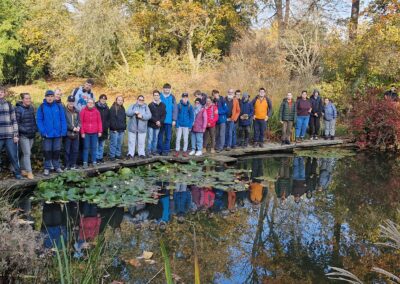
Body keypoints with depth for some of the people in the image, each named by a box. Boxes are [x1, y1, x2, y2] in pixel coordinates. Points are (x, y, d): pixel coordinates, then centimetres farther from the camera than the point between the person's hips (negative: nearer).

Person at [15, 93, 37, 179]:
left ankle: (22, 170, 24)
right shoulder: (18, 109, -9)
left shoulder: (31, 108, 10)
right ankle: (29, 172, -4)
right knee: (27, 153, -8)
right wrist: (24, 130, -18)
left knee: (26, 153, 13)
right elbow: (16, 123, -11)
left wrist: (35, 129, 8)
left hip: (31, 135, 7)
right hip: (23, 135, -6)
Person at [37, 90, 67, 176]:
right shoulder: (42, 107, -2)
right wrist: (43, 132, -13)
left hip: (58, 134, 2)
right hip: (47, 134, -2)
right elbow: (39, 120, -4)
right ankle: (47, 168, 14)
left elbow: (63, 120, 2)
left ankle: (57, 166, 23)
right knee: (47, 152, 5)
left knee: (57, 151, 11)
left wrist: (63, 131, -5)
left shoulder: (59, 107, 3)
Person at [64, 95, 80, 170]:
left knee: (75, 150, 9)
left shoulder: (76, 111, 12)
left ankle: (73, 164, 19)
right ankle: (67, 165, 9)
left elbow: (79, 121, 12)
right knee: (67, 150, 1)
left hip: (75, 134, 5)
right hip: (67, 134, -5)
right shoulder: (64, 111, -5)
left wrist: (78, 127, -8)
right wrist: (72, 128, -13)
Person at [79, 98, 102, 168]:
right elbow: (81, 122, -2)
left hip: (94, 133, 2)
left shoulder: (96, 111, 6)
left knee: (94, 147, 7)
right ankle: (85, 162, 6)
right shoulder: (83, 111, -1)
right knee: (86, 147, 2)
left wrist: (100, 131, 1)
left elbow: (99, 122, 7)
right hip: (86, 133, -2)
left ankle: (94, 161, 13)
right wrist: (82, 132, -6)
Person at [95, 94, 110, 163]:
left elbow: (108, 118, 18)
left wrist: (107, 126, 6)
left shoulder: (106, 108, 12)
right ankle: (97, 157, 3)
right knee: (96, 144, -3)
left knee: (102, 144, 12)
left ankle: (100, 157, 20)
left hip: (104, 129, 6)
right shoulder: (95, 107, -7)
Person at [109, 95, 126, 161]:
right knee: (114, 143, -5)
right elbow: (112, 119, -12)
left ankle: (118, 154, 20)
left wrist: (124, 127, 14)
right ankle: (112, 155, 1)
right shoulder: (112, 108, -7)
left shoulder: (123, 109, 16)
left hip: (121, 130, 7)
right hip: (115, 130, -7)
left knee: (120, 143, 11)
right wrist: (114, 128, -15)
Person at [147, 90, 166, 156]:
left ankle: (154, 151, 18)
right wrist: (156, 121, -14)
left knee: (155, 139, 10)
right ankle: (149, 152, 4)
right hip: (151, 125, -3)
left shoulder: (163, 105, 5)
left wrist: (160, 121, -9)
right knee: (150, 139, -1)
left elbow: (164, 114, 5)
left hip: (158, 125, 3)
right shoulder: (150, 105, -5)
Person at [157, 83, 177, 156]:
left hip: (169, 120, 0)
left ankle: (166, 150, 11)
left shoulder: (172, 97, 2)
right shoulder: (159, 96, 1)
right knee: (160, 136, 7)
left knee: (168, 136, 3)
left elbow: (174, 109, 2)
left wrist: (174, 120, -3)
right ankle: (159, 150, 17)